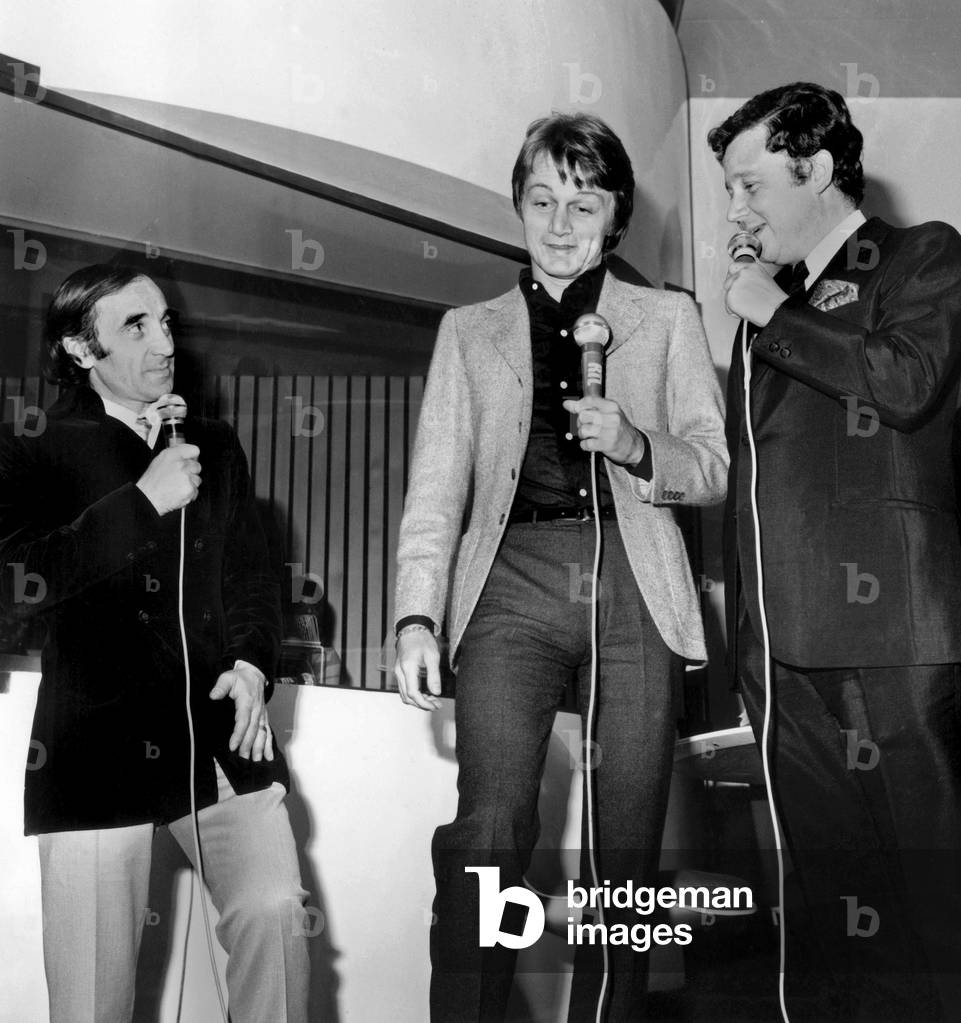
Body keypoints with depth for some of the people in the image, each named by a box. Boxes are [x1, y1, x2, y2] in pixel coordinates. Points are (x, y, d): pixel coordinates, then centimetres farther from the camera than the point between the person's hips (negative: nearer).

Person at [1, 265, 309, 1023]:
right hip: (98, 736, -2)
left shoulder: (215, 446, 13)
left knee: (275, 906, -14)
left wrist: (253, 662, 1)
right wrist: (143, 501, -16)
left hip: (218, 726, 3)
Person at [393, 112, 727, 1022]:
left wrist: (636, 445, -11)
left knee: (626, 850, 0)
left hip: (634, 584, 1)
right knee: (489, 831, -17)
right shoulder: (469, 330, 19)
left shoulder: (668, 318, 18)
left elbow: (714, 469, 11)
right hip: (513, 580, 0)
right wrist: (417, 616, -6)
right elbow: (436, 484, 9)